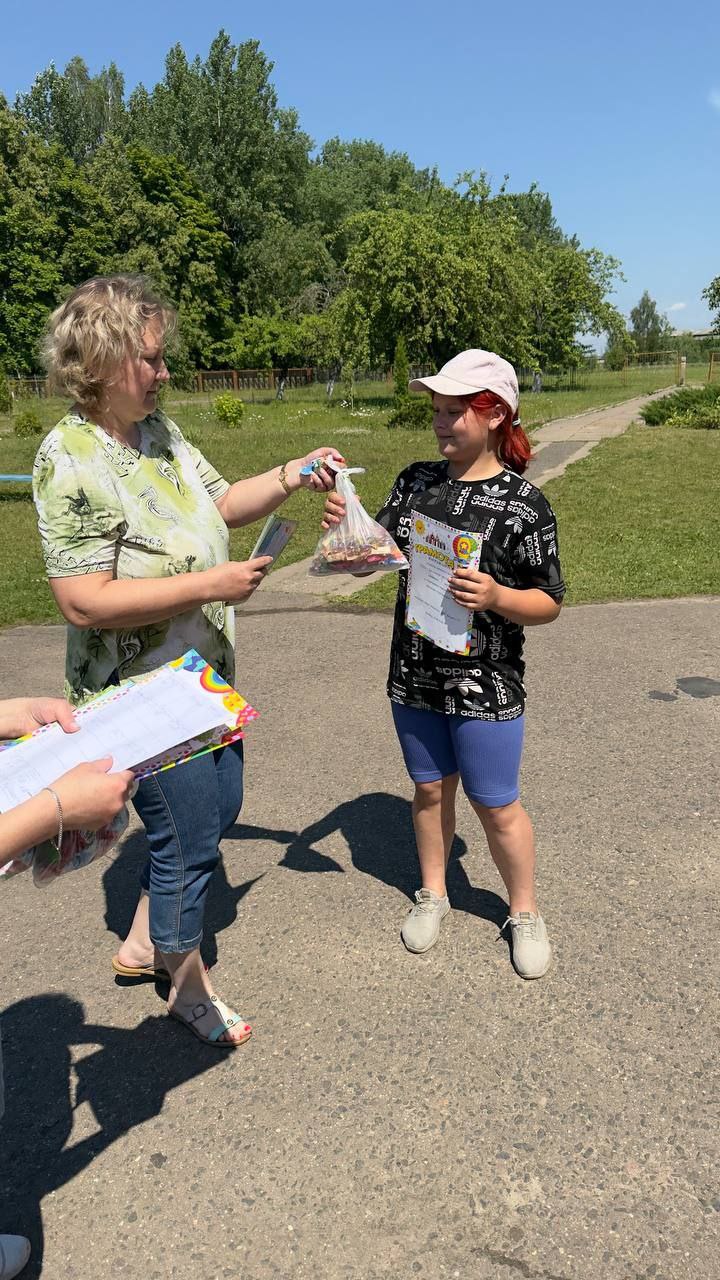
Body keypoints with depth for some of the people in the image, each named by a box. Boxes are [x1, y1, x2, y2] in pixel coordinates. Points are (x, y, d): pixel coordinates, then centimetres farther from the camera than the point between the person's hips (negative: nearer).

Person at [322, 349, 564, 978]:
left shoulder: (523, 502, -13)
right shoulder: (416, 481, 1)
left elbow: (548, 603, -9)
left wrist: (495, 597, -28)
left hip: (486, 687, -4)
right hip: (415, 677, 4)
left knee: (496, 805, 8)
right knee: (431, 789, 19)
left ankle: (524, 911, 33)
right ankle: (433, 893, 41)